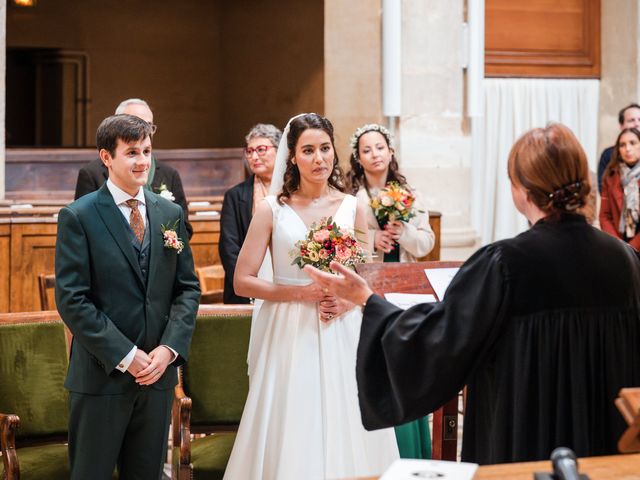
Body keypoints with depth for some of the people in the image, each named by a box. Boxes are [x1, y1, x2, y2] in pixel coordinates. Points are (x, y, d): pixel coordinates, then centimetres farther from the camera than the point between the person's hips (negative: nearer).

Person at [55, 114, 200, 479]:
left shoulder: (171, 213, 8)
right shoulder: (78, 217, -7)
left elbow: (188, 288, 8)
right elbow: (72, 299, -12)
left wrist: (169, 348, -7)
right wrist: (126, 356, -16)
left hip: (159, 370, 5)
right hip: (102, 375, -4)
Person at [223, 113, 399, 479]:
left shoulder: (352, 208, 5)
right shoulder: (272, 210, -2)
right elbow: (243, 282, -3)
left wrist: (348, 300, -6)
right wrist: (302, 292, -13)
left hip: (343, 336, 2)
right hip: (290, 335, -2)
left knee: (345, 433, 4)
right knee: (290, 437, -1)